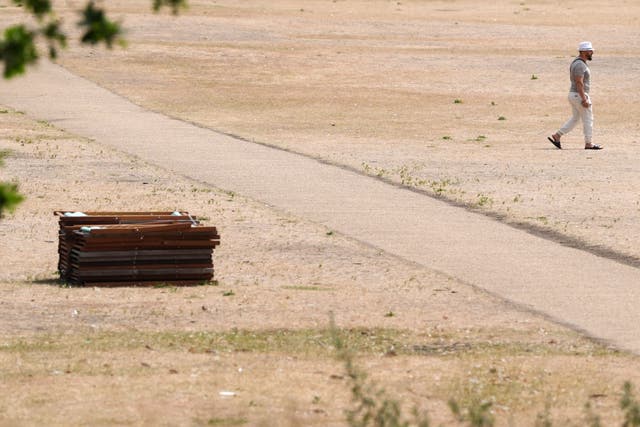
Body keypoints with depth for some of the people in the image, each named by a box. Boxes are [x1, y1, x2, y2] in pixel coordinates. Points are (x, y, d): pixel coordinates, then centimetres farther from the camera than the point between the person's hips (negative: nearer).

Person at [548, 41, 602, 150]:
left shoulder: (576, 63, 13)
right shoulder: (580, 65, -19)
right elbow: (579, 83, -24)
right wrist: (584, 99, -25)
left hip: (573, 95, 10)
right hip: (580, 96, -10)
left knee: (575, 119, 15)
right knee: (588, 119, 1)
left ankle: (556, 136, 12)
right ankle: (589, 144, 8)